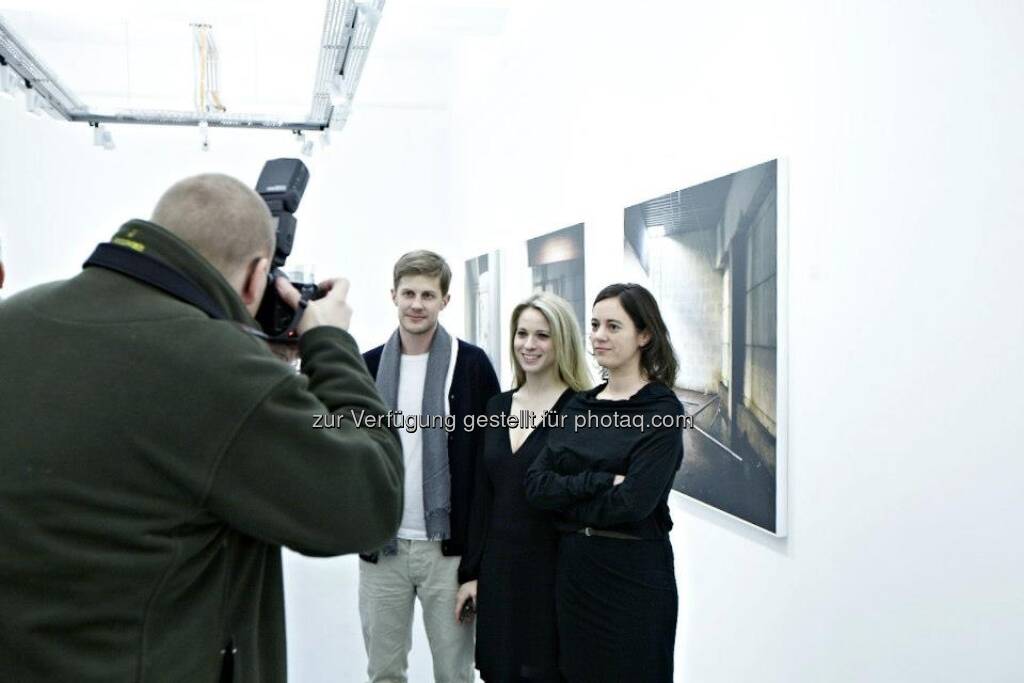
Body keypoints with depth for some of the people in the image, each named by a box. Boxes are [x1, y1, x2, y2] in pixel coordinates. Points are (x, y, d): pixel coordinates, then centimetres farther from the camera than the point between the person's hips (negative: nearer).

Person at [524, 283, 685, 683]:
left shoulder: (662, 411, -11)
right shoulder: (580, 405, 6)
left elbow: (632, 503, -21)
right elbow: (535, 483, -3)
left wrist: (565, 498, -8)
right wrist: (600, 482, -17)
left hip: (634, 574, -6)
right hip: (572, 567, 6)